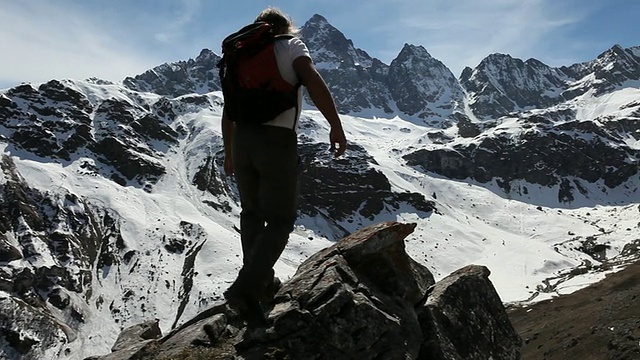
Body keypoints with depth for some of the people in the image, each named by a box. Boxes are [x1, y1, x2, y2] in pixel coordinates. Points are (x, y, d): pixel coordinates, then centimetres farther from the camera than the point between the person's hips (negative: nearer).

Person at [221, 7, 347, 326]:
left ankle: (261, 281, 25)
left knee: (252, 212, 22)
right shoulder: (291, 46, 4)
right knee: (280, 222, 2)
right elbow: (313, 80, -16)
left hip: (243, 140, 5)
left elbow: (228, 111, 21)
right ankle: (246, 288, -13)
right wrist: (337, 127, -16)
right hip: (279, 143, -5)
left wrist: (229, 153, 31)